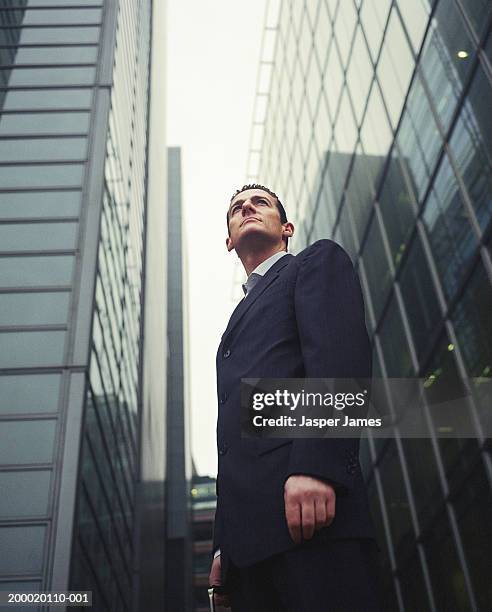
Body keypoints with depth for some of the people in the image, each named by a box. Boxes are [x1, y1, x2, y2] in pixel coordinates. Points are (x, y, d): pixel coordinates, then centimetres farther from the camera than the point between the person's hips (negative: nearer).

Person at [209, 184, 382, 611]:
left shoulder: (319, 261, 13)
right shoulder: (243, 314, 32)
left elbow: (341, 353, -8)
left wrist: (316, 466, -22)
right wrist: (223, 546, 18)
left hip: (305, 504, -7)